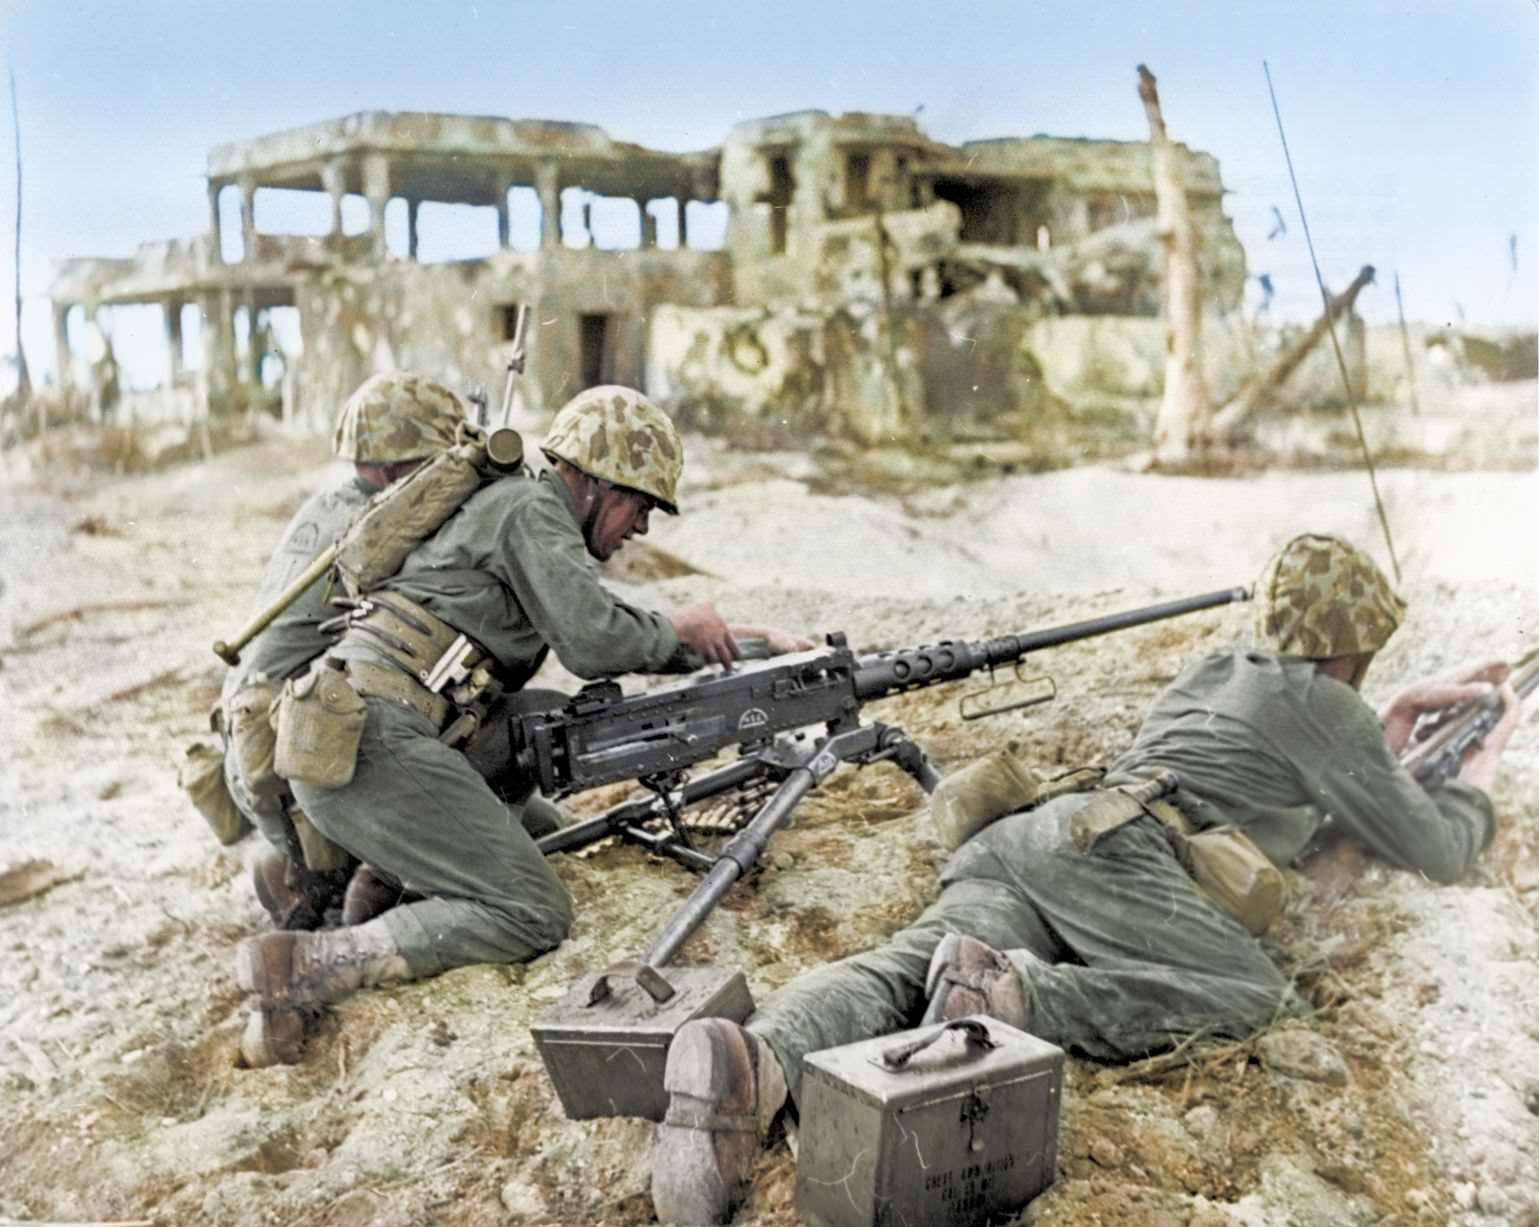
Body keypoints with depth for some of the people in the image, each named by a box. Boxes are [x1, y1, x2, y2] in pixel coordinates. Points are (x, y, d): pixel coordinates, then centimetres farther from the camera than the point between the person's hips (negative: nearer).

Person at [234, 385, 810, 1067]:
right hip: (373, 736, -10)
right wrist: (681, 628, 4)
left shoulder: (539, 525, 26)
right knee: (534, 914, -10)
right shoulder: (531, 511, -4)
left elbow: (602, 632, 33)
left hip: (333, 740, 10)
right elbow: (595, 644, -15)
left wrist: (744, 640, 30)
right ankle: (305, 970, -17)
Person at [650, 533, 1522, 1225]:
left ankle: (758, 1059, -48)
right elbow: (1436, 852, 17)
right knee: (1260, 1003, -17)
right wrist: (1477, 788, 38)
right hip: (1107, 855, -7)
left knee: (906, 970, -18)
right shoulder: (1325, 704, 13)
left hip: (1022, 840, 7)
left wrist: (1401, 715, 56)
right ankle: (1010, 996, -35)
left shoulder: (1221, 673, 35)